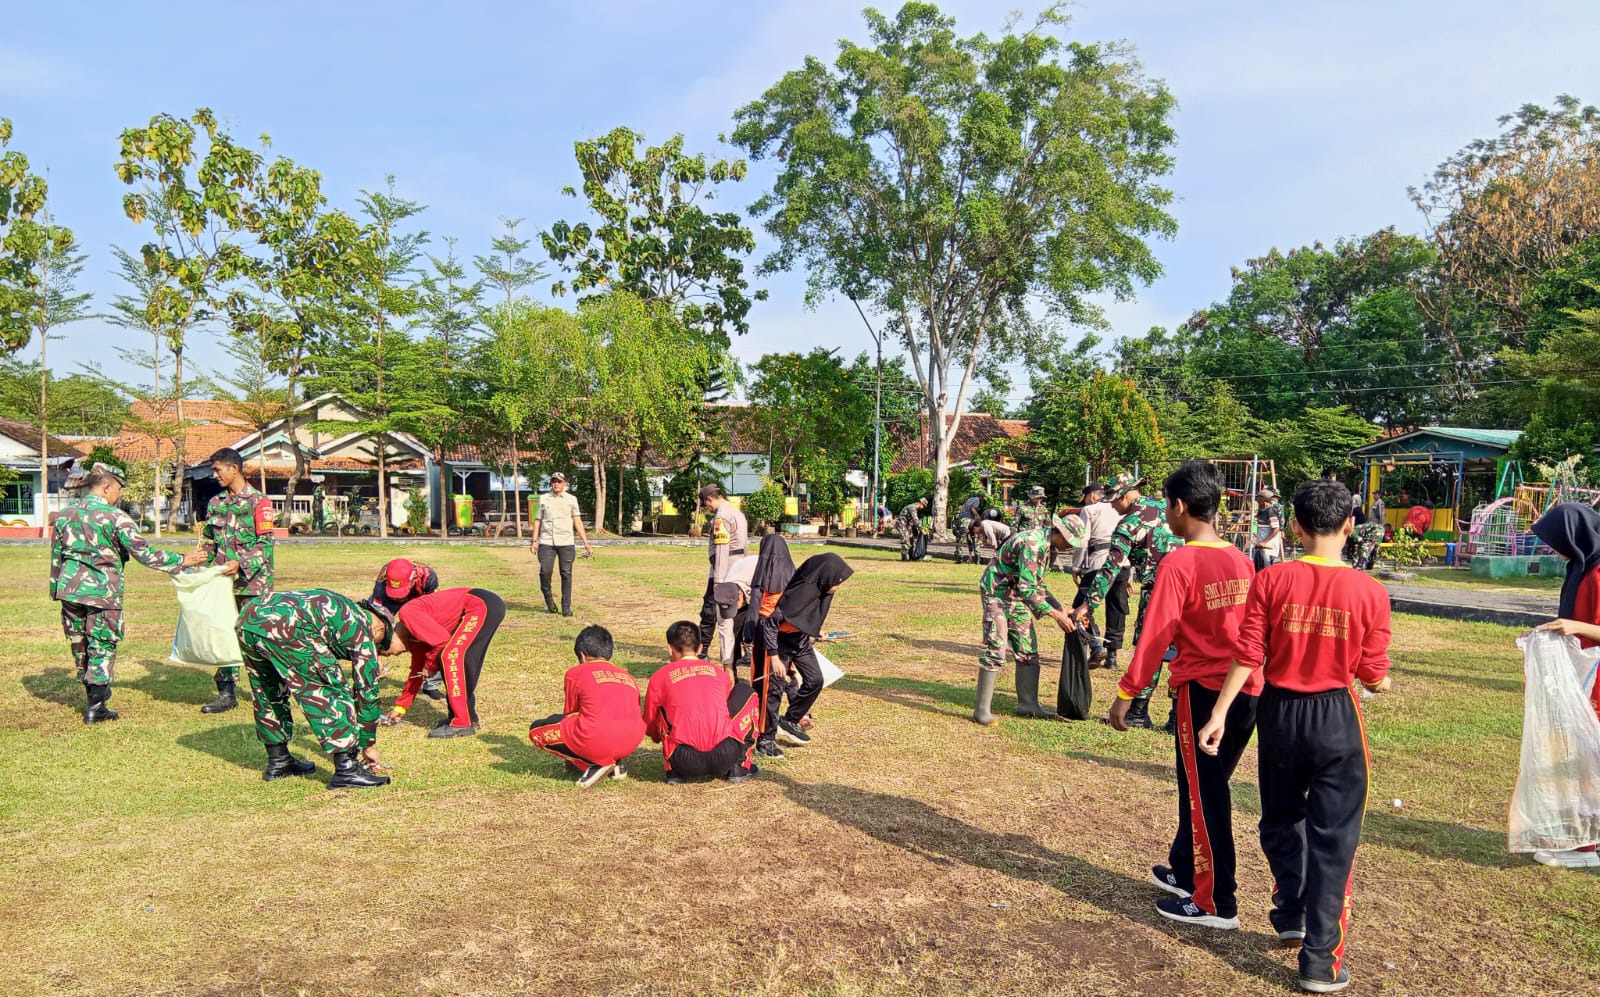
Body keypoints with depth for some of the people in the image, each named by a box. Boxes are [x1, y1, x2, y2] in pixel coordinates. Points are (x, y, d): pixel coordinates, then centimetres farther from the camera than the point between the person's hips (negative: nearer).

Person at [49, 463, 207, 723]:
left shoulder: (65, 514, 10)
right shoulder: (115, 517, -8)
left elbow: (55, 557, 16)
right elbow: (144, 553, -10)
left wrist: (56, 589, 24)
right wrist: (182, 561, -3)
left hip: (69, 588, 6)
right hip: (102, 591, -6)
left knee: (79, 645, 15)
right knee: (103, 647, 2)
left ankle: (92, 697, 24)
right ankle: (96, 706, 2)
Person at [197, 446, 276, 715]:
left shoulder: (258, 501, -6)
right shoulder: (215, 503, 14)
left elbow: (265, 543, -11)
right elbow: (208, 542, 20)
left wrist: (241, 563, -22)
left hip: (254, 581, -6)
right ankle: (226, 693, 15)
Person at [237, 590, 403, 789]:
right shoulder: (363, 631, 12)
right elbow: (367, 691, 15)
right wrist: (369, 744, 24)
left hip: (247, 618, 9)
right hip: (285, 627, -9)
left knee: (267, 691, 27)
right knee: (334, 692, 2)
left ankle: (278, 760, 37)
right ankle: (346, 770, 1)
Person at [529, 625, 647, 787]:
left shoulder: (575, 673, 15)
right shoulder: (627, 676, 26)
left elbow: (569, 714, 22)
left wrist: (571, 756, 38)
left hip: (596, 740, -6)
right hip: (632, 743, 6)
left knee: (536, 731, 16)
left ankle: (593, 764, 3)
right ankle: (614, 763, 14)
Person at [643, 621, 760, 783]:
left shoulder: (659, 678, 11)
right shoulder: (719, 672, 18)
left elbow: (649, 725, 21)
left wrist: (662, 738, 45)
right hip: (726, 758, 1)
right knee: (745, 691, 23)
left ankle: (675, 771, 15)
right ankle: (739, 766, 18)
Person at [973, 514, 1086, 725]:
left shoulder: (1046, 546, 6)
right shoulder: (1032, 543, -25)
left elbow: (1038, 585, 15)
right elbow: (1027, 588, -28)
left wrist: (1060, 609, 5)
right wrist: (1056, 615, -26)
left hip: (1016, 597, 10)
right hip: (997, 594, -10)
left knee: (1028, 650, 9)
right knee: (995, 650, -12)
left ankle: (1028, 703, 18)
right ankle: (981, 710, -7)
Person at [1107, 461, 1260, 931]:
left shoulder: (1179, 563, -16)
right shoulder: (1240, 560, 5)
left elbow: (1155, 635, -17)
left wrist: (1126, 692, -11)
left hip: (1204, 691, -7)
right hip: (1247, 692, 7)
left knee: (1205, 797, 5)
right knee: (1201, 786, 21)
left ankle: (1216, 903, 14)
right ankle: (1185, 870, 35)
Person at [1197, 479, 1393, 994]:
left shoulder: (1271, 580, -9)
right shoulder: (1369, 591, -10)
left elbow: (1247, 656, -10)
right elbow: (1373, 676, -4)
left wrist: (1219, 714, -4)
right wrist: (1380, 682, 19)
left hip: (1280, 713, 1)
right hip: (1336, 719, -1)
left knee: (1281, 819, 23)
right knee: (1332, 836, 8)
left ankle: (1290, 914, 35)